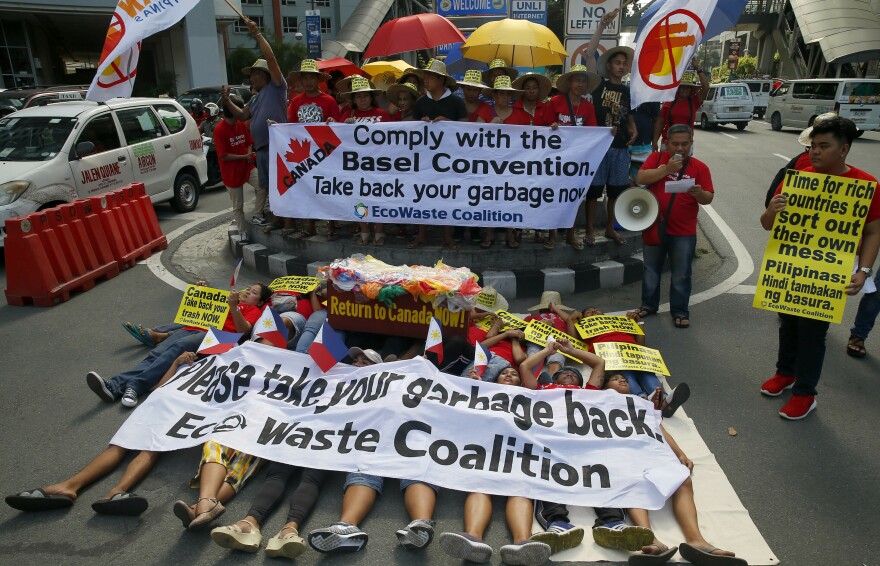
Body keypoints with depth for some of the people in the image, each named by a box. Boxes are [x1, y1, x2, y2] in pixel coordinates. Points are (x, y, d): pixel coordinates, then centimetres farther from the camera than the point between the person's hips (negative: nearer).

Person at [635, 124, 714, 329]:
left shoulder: (699, 167, -1)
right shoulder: (657, 158, 1)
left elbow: (708, 198, -3)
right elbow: (641, 179, -13)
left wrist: (699, 194, -25)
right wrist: (667, 168, -21)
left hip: (684, 232, -1)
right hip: (654, 226, 1)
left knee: (681, 275, 5)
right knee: (651, 269, 14)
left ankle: (680, 311, 18)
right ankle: (649, 304, 30)